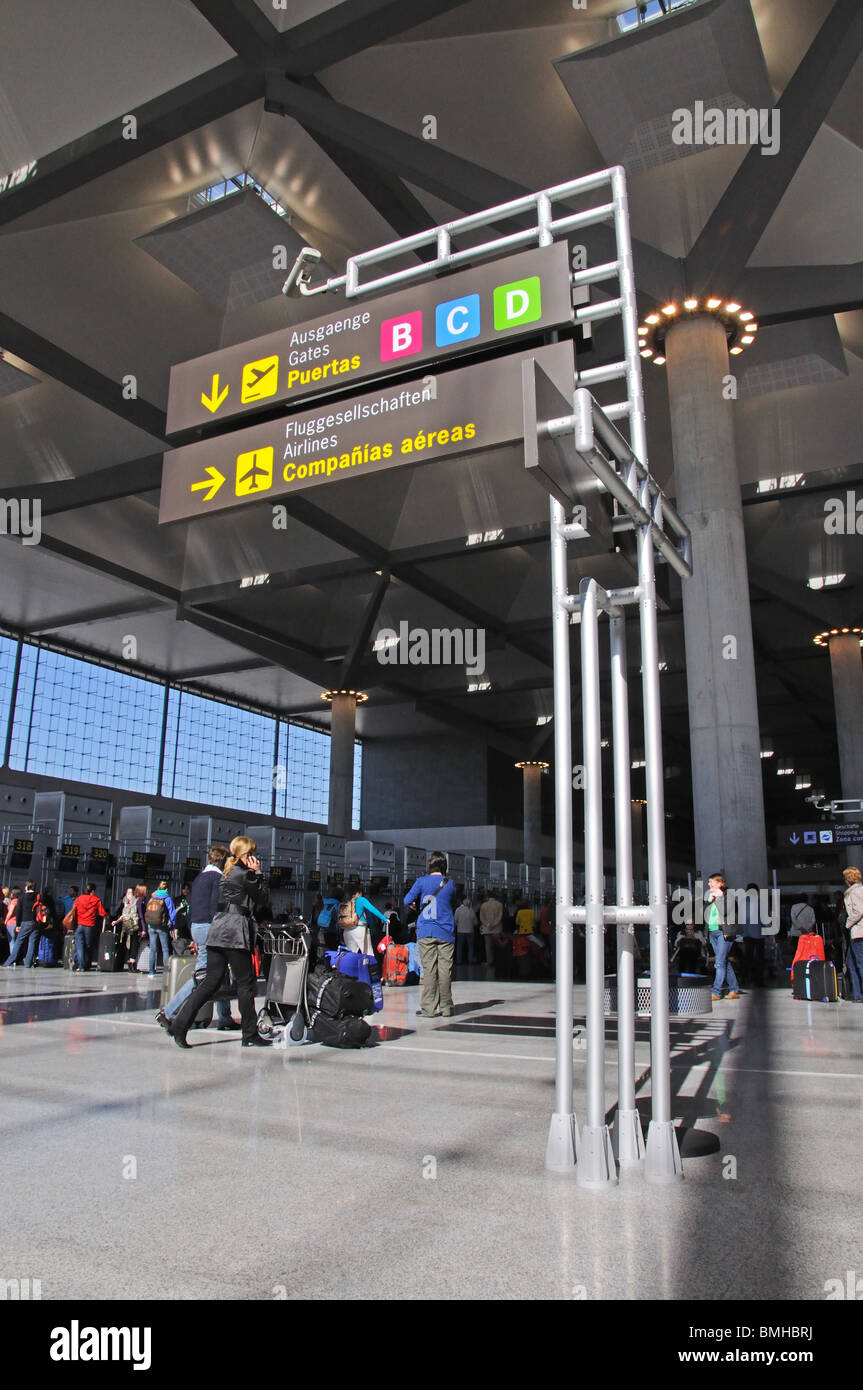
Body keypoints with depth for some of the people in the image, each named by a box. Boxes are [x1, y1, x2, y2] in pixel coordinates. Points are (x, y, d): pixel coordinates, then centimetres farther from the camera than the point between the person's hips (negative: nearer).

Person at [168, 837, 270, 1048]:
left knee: (211, 981, 7)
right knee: (245, 983, 1)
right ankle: (250, 1035, 7)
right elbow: (261, 896, 1)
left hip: (218, 932, 9)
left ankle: (179, 1024, -1)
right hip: (235, 935, -9)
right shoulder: (244, 874, -10)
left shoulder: (229, 873, 18)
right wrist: (257, 873, 3)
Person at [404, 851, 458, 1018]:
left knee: (429, 970, -1)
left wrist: (413, 904, 22)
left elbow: (407, 901, 2)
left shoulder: (422, 882, 0)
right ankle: (446, 1008, 8)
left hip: (426, 932, -1)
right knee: (445, 970, 3)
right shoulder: (450, 883, 5)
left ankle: (428, 1008, -2)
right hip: (446, 932, 1)